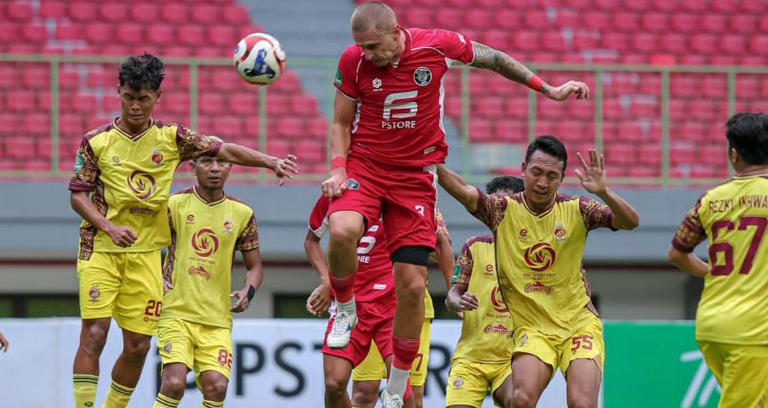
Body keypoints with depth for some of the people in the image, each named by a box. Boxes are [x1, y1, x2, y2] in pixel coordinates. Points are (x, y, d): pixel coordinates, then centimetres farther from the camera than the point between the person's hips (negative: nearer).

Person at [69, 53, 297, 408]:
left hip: (145, 254, 3)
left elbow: (225, 152, 7)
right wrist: (110, 228, -15)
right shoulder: (96, 142, -2)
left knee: (138, 345, 2)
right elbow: (78, 194, 0)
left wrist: (272, 162, -5)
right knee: (94, 334, -14)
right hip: (100, 249, -3)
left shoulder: (172, 138, 3)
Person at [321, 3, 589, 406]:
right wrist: (338, 169, -12)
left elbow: (494, 59, 7)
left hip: (415, 175, 0)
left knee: (412, 284, -4)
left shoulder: (437, 45, -11)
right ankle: (345, 310, -2)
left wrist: (548, 89, 9)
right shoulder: (352, 60, -9)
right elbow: (341, 122, 4)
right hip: (364, 165, 0)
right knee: (342, 230, -34)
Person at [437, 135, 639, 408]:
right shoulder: (503, 210, -5)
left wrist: (603, 192, -31)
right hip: (531, 328, 0)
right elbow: (463, 191, -21)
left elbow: (630, 222, -13)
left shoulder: (576, 210, -3)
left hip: (579, 323, 0)